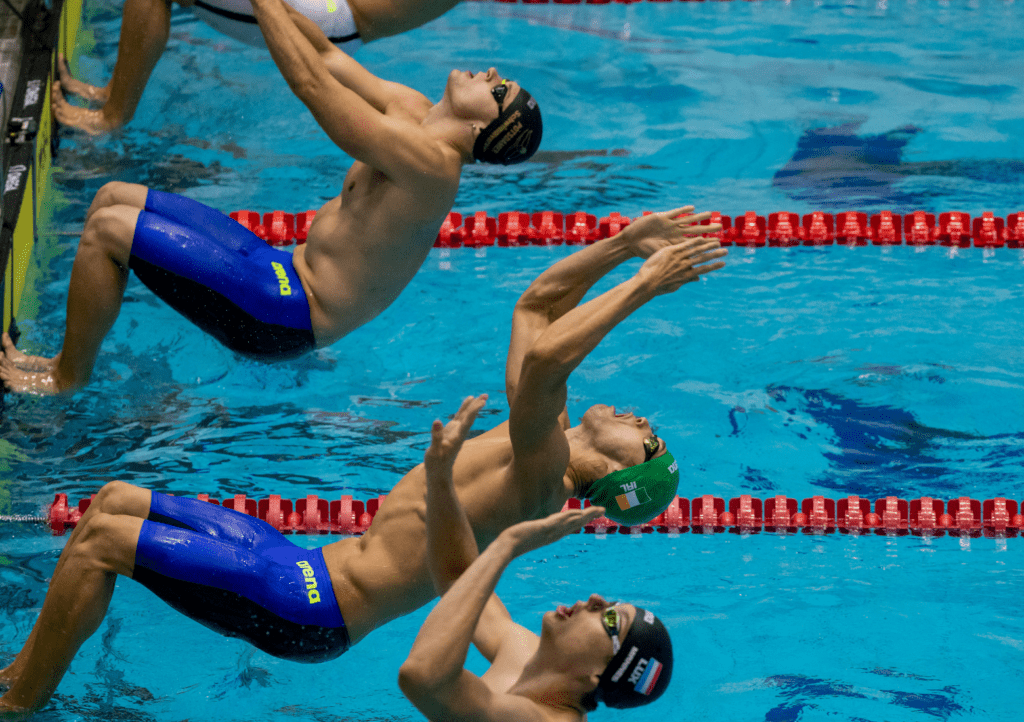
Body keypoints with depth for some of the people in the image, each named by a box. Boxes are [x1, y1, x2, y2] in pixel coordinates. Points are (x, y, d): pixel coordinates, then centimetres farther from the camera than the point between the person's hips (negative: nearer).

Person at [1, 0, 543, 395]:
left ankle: (65, 378, 2)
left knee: (108, 229, -14)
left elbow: (311, 83, -25)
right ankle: (72, 356, 15)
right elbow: (325, 55, 12)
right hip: (285, 271, 10)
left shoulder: (430, 164, -23)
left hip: (284, 316, -10)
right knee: (114, 197, 13)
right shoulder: (413, 115, 6)